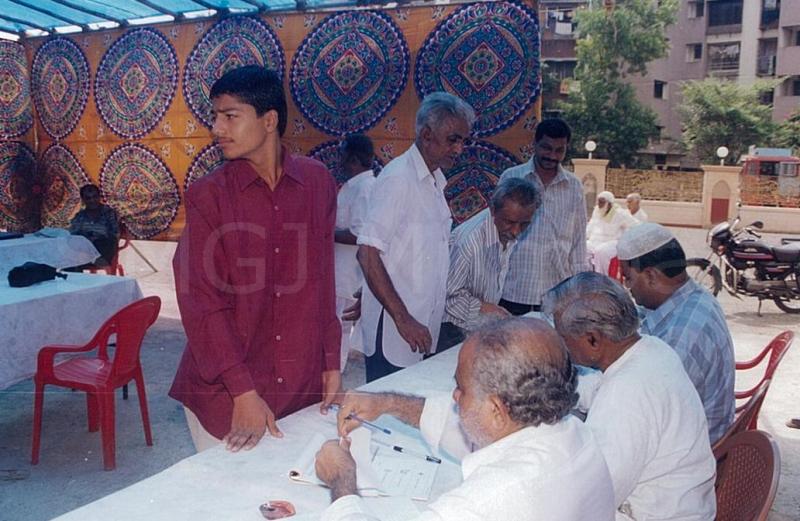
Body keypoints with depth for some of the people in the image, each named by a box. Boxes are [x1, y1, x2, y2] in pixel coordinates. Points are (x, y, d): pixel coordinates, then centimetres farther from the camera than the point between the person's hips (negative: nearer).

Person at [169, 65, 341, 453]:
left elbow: (323, 279, 6)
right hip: (225, 391, -2)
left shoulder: (317, 182, -1)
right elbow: (202, 303, -11)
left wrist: (332, 361, 5)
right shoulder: (207, 195, -8)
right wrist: (244, 392, -17)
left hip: (303, 384, 2)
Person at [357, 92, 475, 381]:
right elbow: (368, 255, -19)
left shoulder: (436, 180, 13)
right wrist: (403, 319, -21)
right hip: (394, 332, -8)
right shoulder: (398, 178, -14)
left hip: (421, 327, 8)